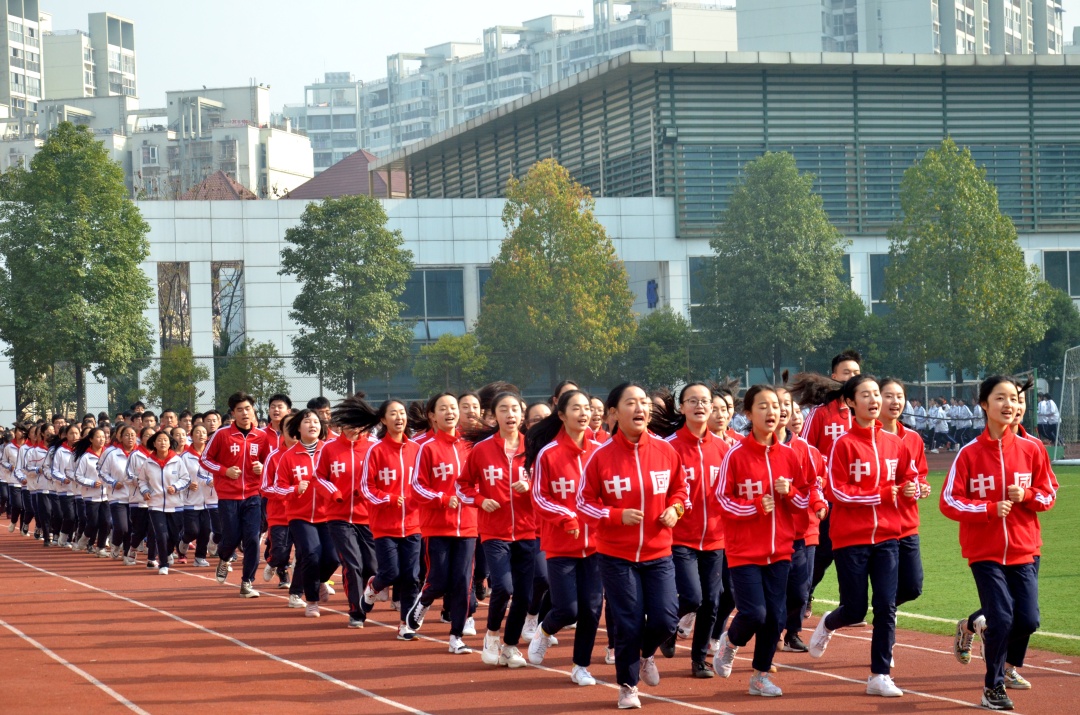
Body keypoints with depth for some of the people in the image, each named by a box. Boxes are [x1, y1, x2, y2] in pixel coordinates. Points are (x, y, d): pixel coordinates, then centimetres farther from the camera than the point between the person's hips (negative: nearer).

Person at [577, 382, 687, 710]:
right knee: (629, 624, -1)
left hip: (658, 553, 2)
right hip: (617, 555, -2)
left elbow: (679, 488, 12)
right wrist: (617, 516, -19)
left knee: (665, 619, -4)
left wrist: (675, 509, -9)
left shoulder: (665, 450, -3)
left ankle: (646, 654, 31)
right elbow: (584, 502, -5)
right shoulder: (601, 456, -11)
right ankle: (628, 686, 22)